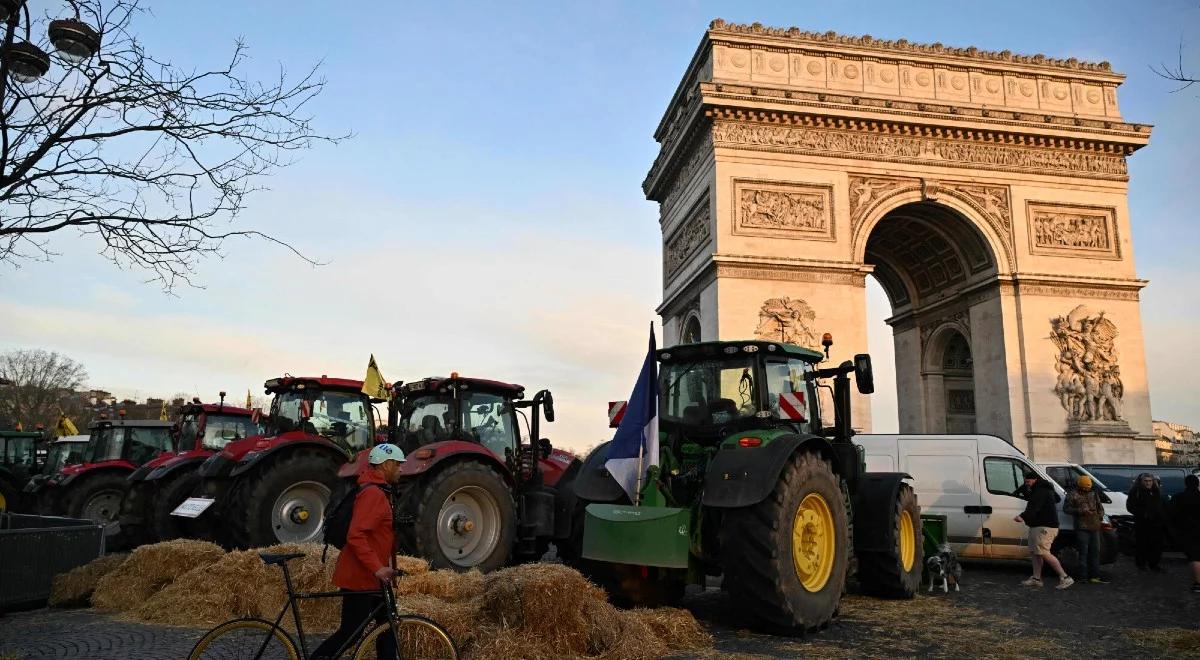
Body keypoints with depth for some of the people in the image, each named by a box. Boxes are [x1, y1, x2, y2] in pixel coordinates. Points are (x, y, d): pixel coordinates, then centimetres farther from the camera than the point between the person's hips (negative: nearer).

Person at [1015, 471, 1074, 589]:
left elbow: (1034, 508, -30)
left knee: (1043, 553, -13)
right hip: (1037, 526, 11)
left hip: (1045, 527, -11)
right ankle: (1036, 578, 13)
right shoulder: (1038, 490, 21)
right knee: (1034, 552, 10)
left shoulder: (1041, 491, -15)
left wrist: (1023, 517, -40)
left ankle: (1065, 578, -8)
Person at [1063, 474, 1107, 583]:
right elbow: (1066, 508, -5)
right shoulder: (1072, 495, -1)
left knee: (1095, 551, 9)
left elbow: (1100, 506, 27)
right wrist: (1080, 511, -15)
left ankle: (1095, 576, 16)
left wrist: (1100, 516, 10)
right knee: (1083, 552, -7)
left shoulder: (1094, 493, 17)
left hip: (1095, 526, 6)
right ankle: (1083, 577, -3)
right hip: (1082, 527, -6)